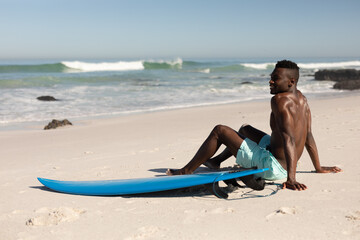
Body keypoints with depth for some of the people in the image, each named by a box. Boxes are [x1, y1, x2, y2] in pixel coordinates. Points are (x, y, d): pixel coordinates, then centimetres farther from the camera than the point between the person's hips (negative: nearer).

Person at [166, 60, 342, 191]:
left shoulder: (280, 100, -21)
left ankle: (186, 171, 8)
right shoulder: (300, 98, 6)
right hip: (283, 163, 10)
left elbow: (288, 139, -31)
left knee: (219, 131, -4)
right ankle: (216, 161, 43)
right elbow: (308, 136, 11)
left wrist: (291, 178, -37)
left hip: (272, 167, -10)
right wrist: (319, 167, 18)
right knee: (245, 129, 30)